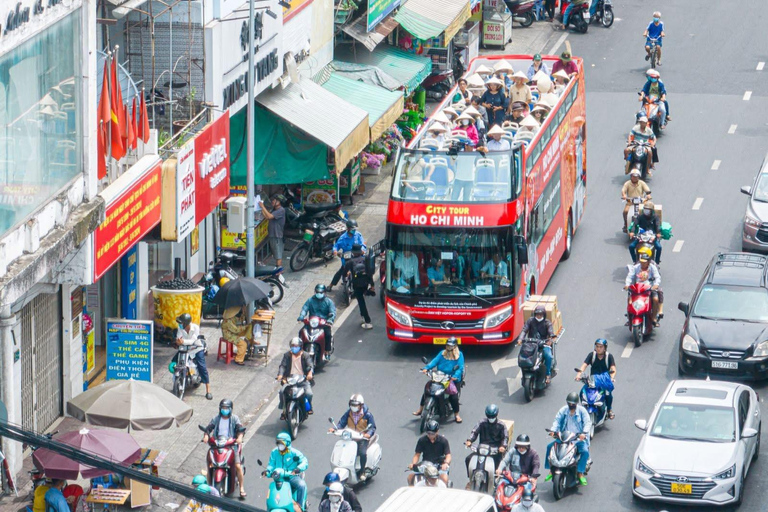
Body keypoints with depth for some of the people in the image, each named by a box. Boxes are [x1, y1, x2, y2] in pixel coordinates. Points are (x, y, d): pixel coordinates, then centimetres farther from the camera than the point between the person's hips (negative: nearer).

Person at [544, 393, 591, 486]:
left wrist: (584, 433, -29)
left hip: (578, 438, -3)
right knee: (550, 446, -11)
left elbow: (587, 422, -11)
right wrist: (553, 430, -20)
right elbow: (557, 420, -1)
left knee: (585, 451, -29)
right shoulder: (563, 410, 5)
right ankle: (552, 470, -4)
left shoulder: (582, 410, -4)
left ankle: (580, 473, -22)